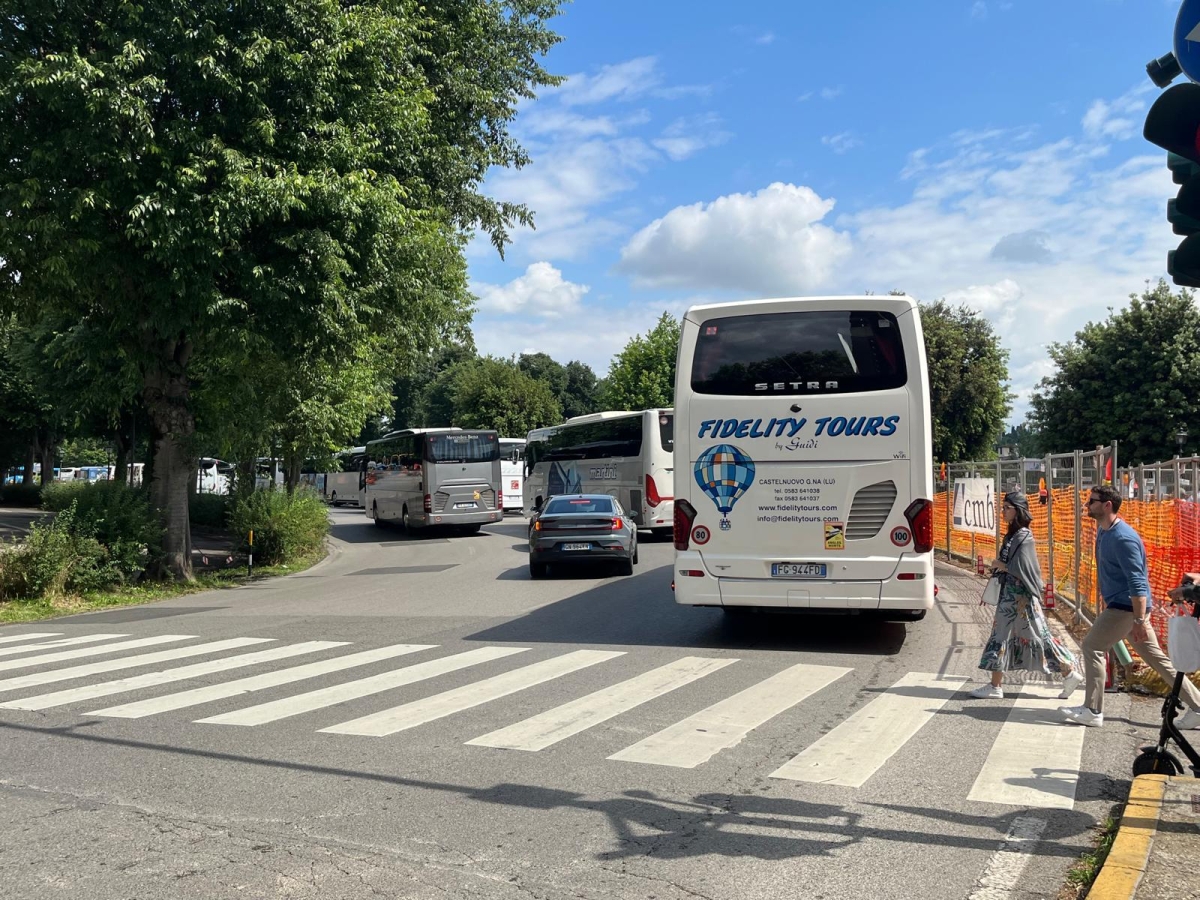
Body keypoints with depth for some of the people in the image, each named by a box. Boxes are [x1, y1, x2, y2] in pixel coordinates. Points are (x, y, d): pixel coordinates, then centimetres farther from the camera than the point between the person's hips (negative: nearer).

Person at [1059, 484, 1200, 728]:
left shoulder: (1122, 538, -20)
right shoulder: (1103, 531, 11)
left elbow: (1137, 582, -23)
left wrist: (1140, 620, -26)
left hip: (1127, 606, -10)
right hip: (1120, 605, 10)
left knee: (1092, 647, -6)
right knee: (1156, 657, 13)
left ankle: (1092, 711, 0)